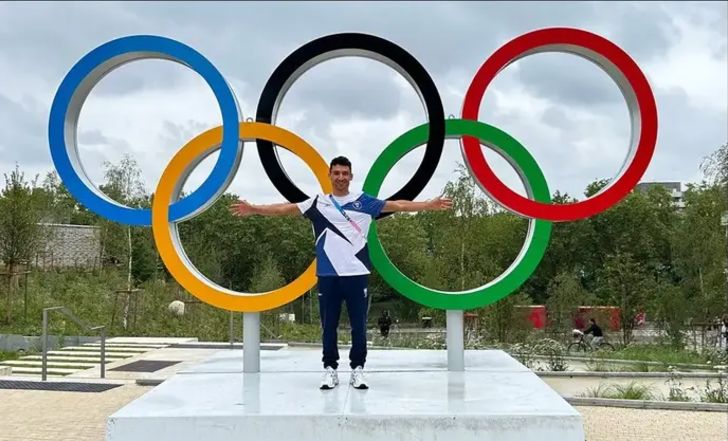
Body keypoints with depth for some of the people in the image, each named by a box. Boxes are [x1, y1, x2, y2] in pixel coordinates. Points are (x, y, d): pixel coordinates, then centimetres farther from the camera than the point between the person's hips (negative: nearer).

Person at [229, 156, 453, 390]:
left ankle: (357, 369, 13)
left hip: (357, 273, 0)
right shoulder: (318, 202, 7)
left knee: (359, 325, 3)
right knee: (328, 325, 5)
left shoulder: (363, 201, 6)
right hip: (328, 274, 0)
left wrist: (429, 204, -7)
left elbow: (396, 205, 2)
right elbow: (286, 209, 1)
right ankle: (330, 368, 15)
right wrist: (253, 209, -9)